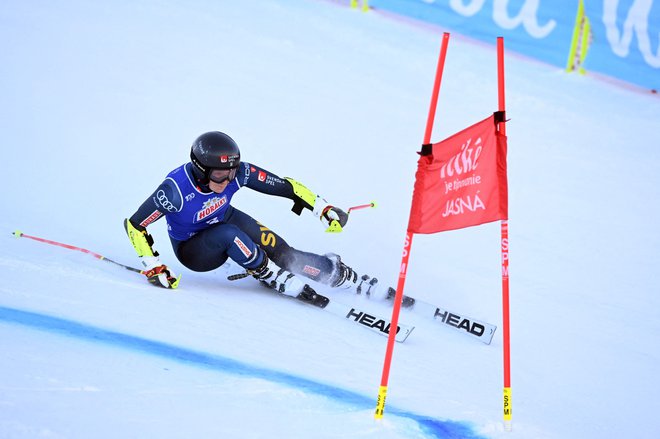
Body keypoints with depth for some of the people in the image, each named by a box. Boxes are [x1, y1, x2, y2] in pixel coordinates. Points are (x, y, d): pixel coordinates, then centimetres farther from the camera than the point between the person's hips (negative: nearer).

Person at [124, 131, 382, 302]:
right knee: (229, 234, -36)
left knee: (284, 255, -18)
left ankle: (346, 278, -3)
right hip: (193, 251, -3)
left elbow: (284, 186, -17)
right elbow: (134, 225, -26)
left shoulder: (237, 173, -25)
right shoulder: (175, 189, -35)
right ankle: (281, 282, -19)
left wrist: (323, 208, -18)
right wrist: (153, 268, -27)